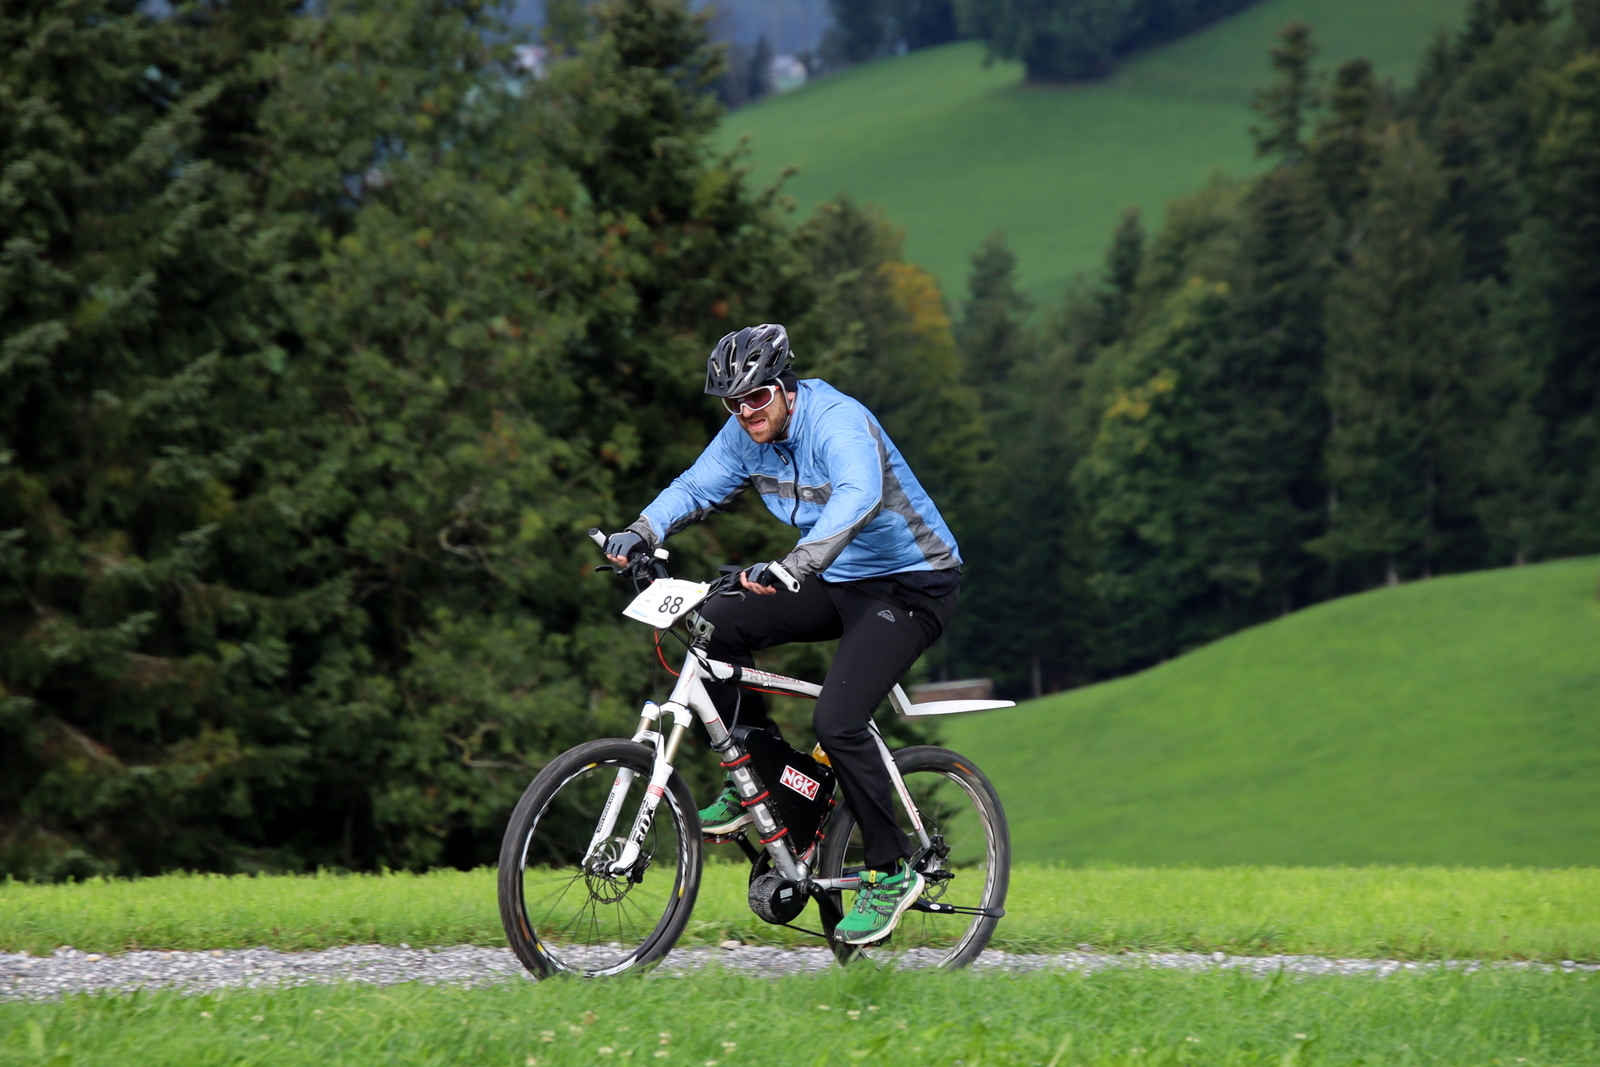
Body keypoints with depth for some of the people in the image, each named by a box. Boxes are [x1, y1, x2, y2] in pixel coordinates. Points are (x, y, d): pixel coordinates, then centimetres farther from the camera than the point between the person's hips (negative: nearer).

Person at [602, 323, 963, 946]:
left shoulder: (837, 422, -27)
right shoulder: (746, 434, -3)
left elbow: (857, 497, -45)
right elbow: (697, 487, 4)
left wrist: (796, 564, -59)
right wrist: (640, 534, -16)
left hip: (912, 586, -8)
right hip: (839, 582, 8)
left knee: (837, 723, -22)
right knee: (715, 627, -9)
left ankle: (892, 872, -6)